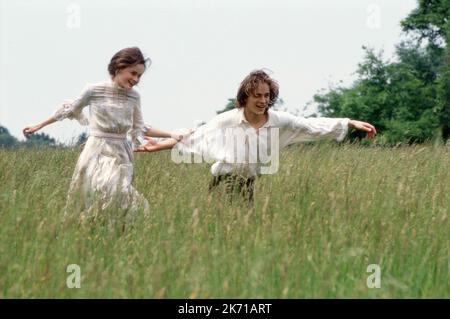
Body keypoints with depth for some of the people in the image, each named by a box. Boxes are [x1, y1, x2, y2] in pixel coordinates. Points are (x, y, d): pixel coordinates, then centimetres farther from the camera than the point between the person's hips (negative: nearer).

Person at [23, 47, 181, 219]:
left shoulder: (134, 96, 5)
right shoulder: (94, 90, -5)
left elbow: (140, 128, 16)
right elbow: (69, 110, 10)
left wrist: (170, 135, 11)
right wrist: (38, 126, 16)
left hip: (121, 155, 3)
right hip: (97, 153, -3)